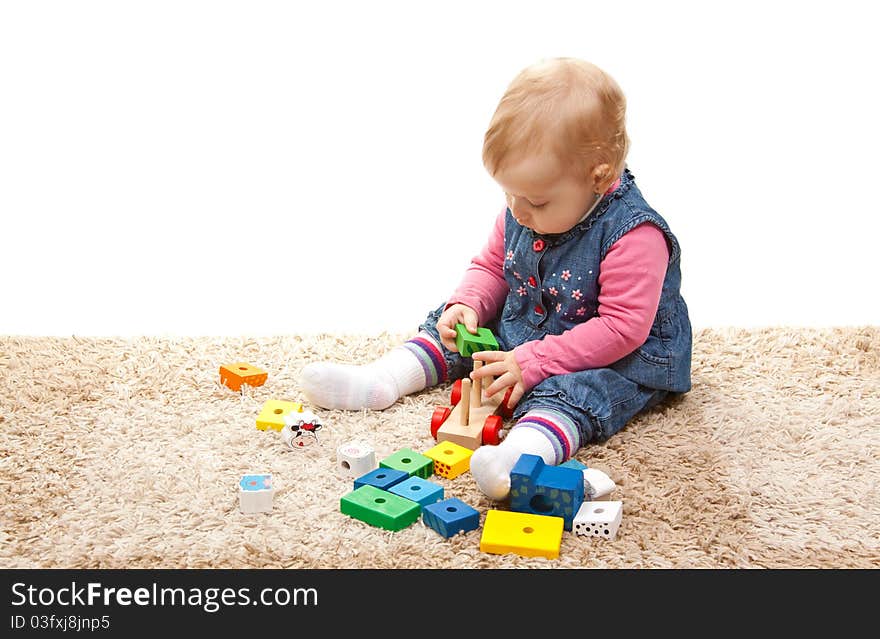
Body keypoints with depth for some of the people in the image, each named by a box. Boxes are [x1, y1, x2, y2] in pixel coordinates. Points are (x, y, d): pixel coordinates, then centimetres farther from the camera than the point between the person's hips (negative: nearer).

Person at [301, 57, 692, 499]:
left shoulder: (633, 235, -29)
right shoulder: (520, 214, -7)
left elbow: (623, 328, -31)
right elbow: (491, 266, 10)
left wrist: (532, 363, -32)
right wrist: (467, 304, -14)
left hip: (617, 358, -8)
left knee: (570, 390, -37)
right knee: (454, 323, 6)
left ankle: (523, 454, -63)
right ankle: (382, 380, -3)